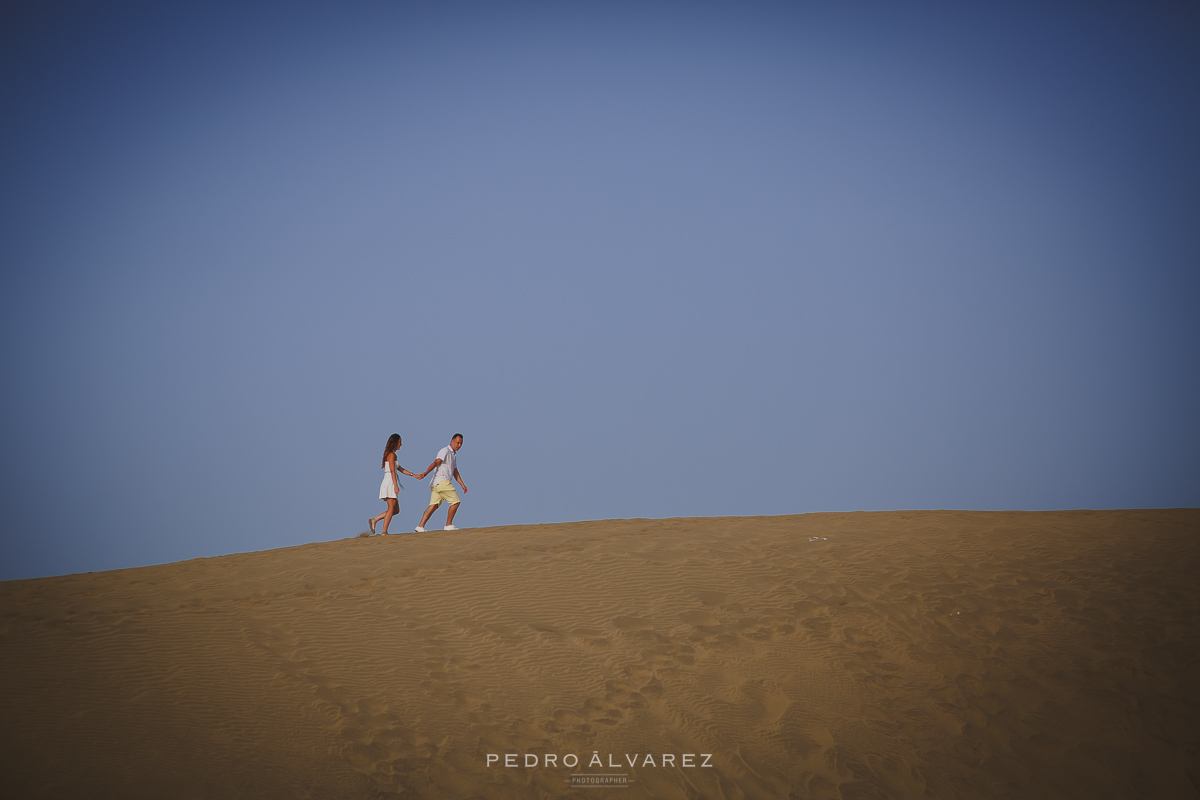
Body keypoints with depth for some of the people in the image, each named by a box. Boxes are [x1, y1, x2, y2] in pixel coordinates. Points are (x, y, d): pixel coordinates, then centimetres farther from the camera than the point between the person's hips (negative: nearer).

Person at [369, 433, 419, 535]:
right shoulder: (392, 454, -9)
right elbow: (392, 471, -16)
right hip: (390, 483, -9)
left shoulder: (389, 454, 20)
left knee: (396, 510, 10)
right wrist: (396, 485, -21)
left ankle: (374, 520, 7)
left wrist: (414, 475, 24)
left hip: (388, 484, 9)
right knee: (391, 509, -8)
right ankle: (384, 531, -10)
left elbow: (400, 469, 25)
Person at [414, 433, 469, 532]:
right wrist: (426, 473, -34)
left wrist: (462, 485, 30)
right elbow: (436, 462, -21)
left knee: (433, 505, 1)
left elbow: (455, 472, 32)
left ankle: (420, 527, -7)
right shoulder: (445, 451, -6)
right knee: (455, 502, -5)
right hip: (441, 481, -9)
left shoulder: (454, 454, 25)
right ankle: (448, 525, 2)